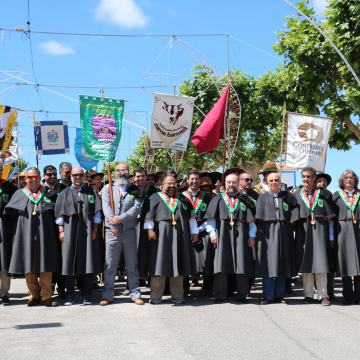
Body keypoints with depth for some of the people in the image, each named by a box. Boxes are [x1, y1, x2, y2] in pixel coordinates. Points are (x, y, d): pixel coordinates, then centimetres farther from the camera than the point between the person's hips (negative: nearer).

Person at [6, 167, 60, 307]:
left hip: (44, 233, -1)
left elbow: (56, 212, 10)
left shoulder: (49, 193, 8)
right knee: (28, 266, 2)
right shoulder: (19, 194, 10)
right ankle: (34, 295, 13)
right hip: (26, 234, 1)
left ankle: (46, 296, 2)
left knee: (45, 266, -3)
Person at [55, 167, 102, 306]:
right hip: (70, 231, 1)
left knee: (87, 262, -2)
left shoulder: (91, 192, 10)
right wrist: (61, 230, -3)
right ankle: (70, 296, 6)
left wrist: (95, 229, -3)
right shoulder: (64, 193, 12)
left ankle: (87, 296, 4)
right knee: (69, 262, 0)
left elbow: (97, 212, 6)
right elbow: (59, 214, 8)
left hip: (87, 231, 0)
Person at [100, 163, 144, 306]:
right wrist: (113, 224, -14)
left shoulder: (135, 190, 9)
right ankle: (107, 295, 8)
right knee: (109, 264, 1)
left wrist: (121, 218, -16)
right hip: (112, 230, 0)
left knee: (132, 264, 5)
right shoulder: (108, 188, 10)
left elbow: (137, 208, -3)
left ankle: (135, 294, 12)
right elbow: (106, 206, -1)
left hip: (129, 230, 0)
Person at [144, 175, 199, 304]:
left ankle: (177, 295, 12)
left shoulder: (183, 199, 16)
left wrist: (194, 232, 6)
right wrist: (149, 229, -14)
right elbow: (149, 213, -1)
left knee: (178, 264, 4)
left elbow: (191, 216, 14)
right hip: (161, 235, -3)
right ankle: (155, 296, 4)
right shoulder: (155, 197, 8)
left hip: (180, 235, 3)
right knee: (160, 264, -2)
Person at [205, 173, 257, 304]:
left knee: (242, 266, 0)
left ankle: (242, 295, 8)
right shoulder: (218, 199, 10)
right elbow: (211, 217, 6)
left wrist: (252, 235, 0)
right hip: (222, 236, 0)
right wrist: (212, 233, -4)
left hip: (241, 237, 0)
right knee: (222, 265, -2)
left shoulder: (244, 200, 10)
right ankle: (220, 295, 4)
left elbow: (251, 219, 8)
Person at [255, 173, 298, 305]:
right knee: (268, 263, -3)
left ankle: (279, 295, 12)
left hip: (283, 234, 1)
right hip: (268, 234, -1)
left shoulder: (287, 197, 9)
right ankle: (267, 295, 1)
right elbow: (259, 218, 3)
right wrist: (259, 234, -5)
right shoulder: (263, 198, 8)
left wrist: (290, 232, -1)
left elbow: (293, 216, 8)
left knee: (282, 264, 4)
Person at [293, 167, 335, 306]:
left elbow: (329, 215, 6)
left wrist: (331, 235, -2)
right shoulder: (297, 195, 11)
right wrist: (294, 230, -1)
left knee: (320, 261, -6)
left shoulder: (323, 194, 7)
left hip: (319, 230, -1)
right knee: (305, 262, 2)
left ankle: (323, 295, -2)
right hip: (303, 231, 1)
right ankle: (308, 294, 8)